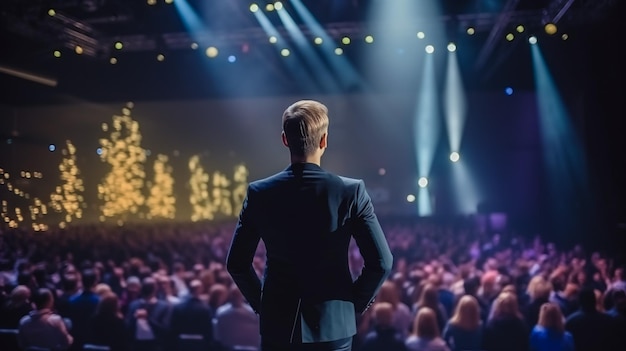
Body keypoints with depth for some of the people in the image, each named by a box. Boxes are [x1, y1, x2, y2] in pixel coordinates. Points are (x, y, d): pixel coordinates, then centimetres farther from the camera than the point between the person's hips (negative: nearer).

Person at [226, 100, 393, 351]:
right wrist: (355, 303, 3)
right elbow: (381, 262, -11)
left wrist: (260, 303, 11)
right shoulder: (351, 192, -12)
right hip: (334, 324, -1)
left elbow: (236, 263, -2)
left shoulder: (259, 193, -7)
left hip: (278, 324, 1)